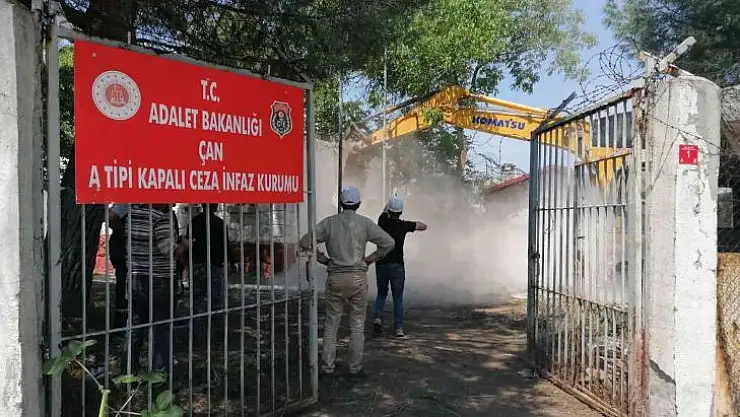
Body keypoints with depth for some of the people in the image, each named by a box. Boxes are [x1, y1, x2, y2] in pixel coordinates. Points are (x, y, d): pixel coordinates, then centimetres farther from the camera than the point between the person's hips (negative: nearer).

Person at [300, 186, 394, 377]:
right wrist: (370, 259, 4)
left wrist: (323, 259, 5)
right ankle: (355, 367, 14)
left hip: (335, 277, 1)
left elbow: (305, 242, -4)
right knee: (357, 325, 9)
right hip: (358, 277, -1)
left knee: (331, 323, 11)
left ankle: (327, 366, 14)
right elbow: (388, 243, -6)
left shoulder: (329, 222, 0)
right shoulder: (365, 223, -2)